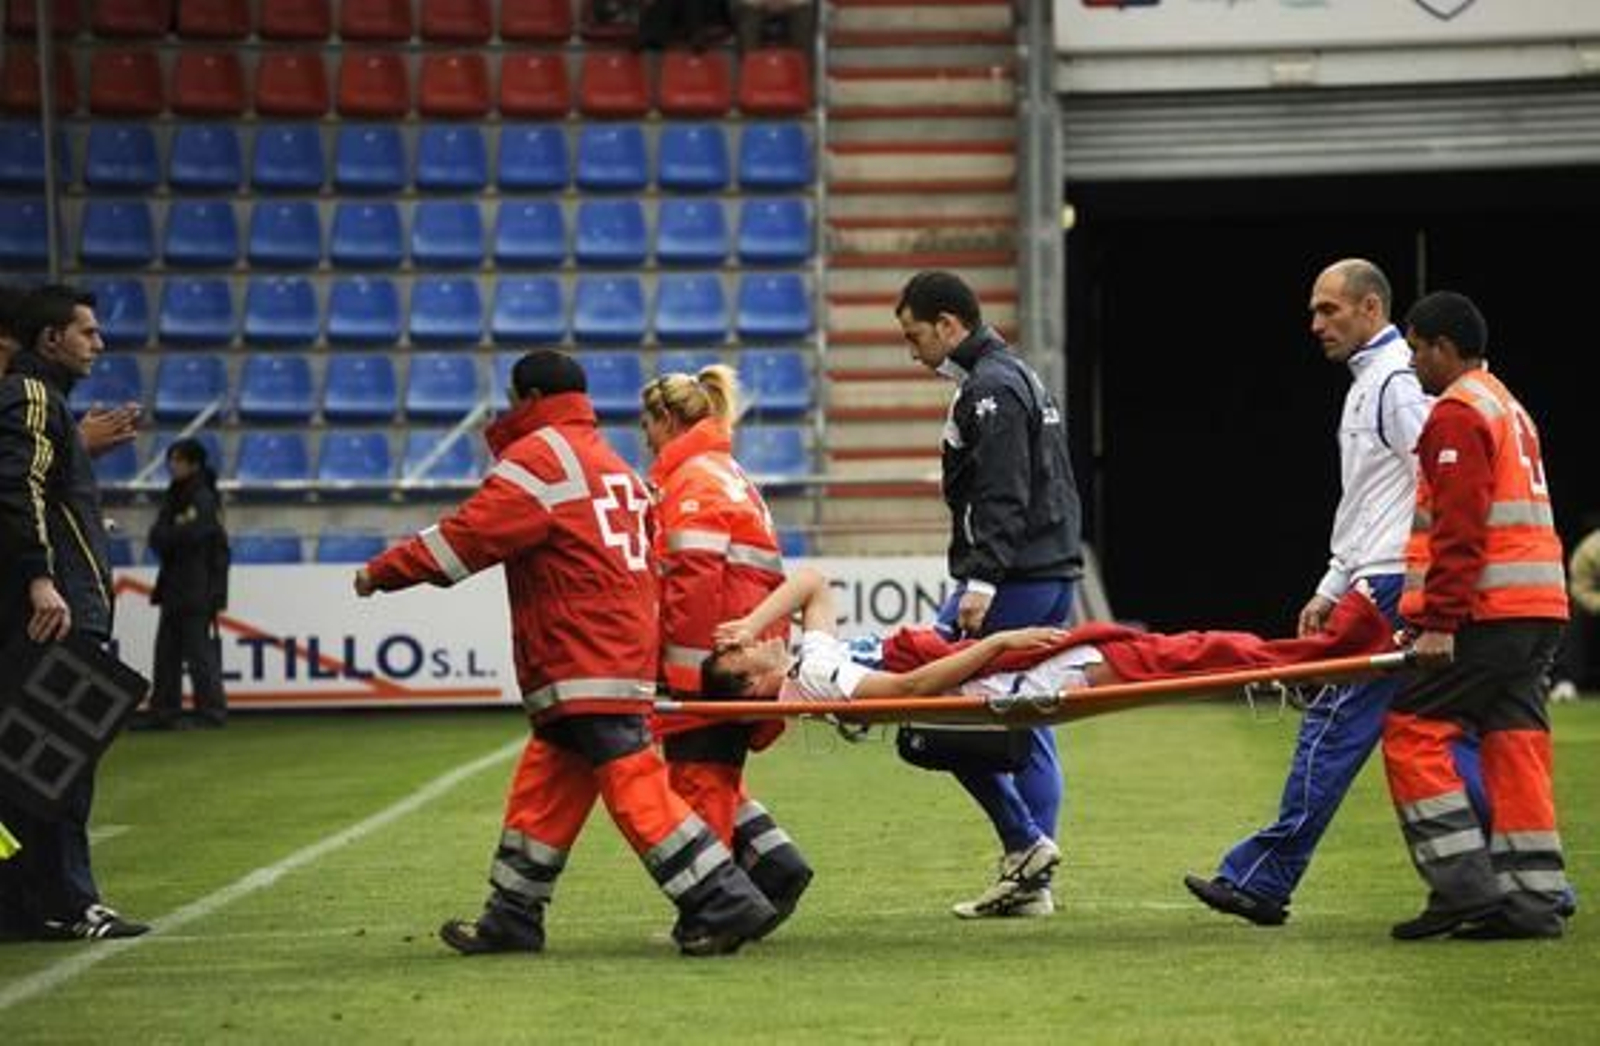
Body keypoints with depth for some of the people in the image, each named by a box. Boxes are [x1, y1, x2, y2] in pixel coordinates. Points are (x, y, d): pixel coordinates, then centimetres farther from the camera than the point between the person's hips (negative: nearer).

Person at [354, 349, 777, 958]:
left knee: (632, 786, -11)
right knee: (544, 786, 13)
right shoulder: (610, 464, 21)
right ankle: (512, 919, 19)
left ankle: (724, 904, -14)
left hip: (585, 664, -10)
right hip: (624, 650, 10)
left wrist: (384, 572, -6)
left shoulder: (541, 457, -8)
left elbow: (470, 536, -13)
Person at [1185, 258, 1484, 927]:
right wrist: (1331, 590, 24)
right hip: (1381, 585, 10)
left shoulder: (1399, 382, -10)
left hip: (1398, 590, -10)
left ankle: (1262, 878, -7)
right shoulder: (1369, 384, 23)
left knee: (1334, 726, -8)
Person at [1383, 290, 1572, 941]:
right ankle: (1536, 897, 3)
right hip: (1539, 612, 9)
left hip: (1486, 612, -9)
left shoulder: (1457, 413, -8)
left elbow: (1458, 528, -17)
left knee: (1413, 732, -5)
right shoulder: (1510, 410, 24)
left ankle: (1462, 882, -11)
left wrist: (1438, 621, -20)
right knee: (1514, 742, 7)